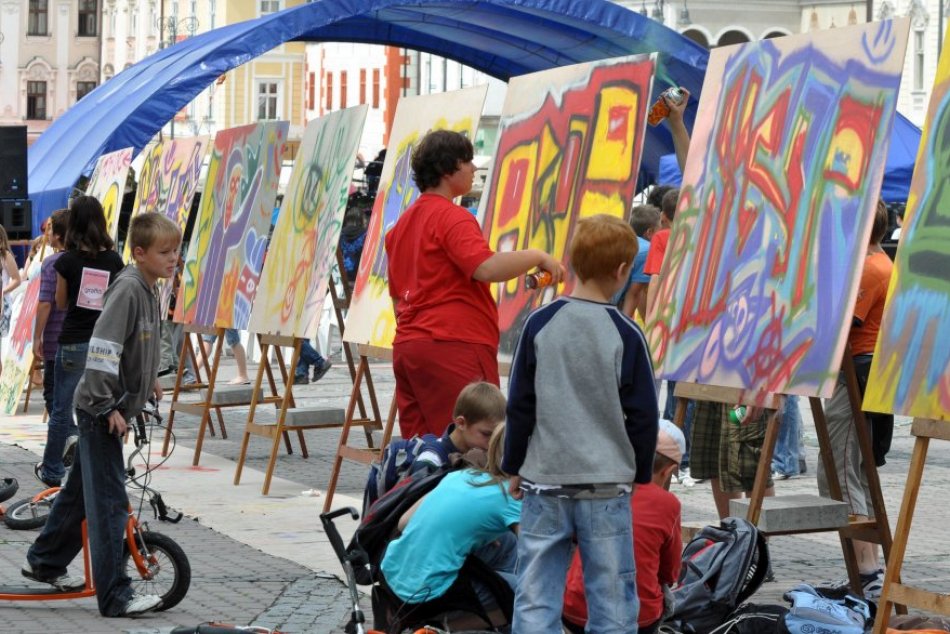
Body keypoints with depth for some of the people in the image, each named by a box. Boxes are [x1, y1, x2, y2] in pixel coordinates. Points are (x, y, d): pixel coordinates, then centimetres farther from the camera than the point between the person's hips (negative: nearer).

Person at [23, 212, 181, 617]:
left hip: (115, 407, 10)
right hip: (101, 410, -10)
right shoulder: (127, 288, -21)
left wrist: (148, 381, 19)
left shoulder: (148, 289, 9)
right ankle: (115, 597, -6)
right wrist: (107, 407, -23)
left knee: (81, 489, 21)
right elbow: (102, 350, -25)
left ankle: (43, 563, 36)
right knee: (109, 502, -8)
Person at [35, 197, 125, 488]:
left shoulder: (67, 261, -7)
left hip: (73, 345, -2)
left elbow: (61, 303, 5)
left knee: (62, 410, 10)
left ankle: (52, 471, 21)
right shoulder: (115, 261, -1)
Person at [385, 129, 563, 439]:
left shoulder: (403, 222, 20)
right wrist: (537, 256, -12)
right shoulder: (451, 216, -9)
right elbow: (487, 268, -24)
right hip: (454, 346, -9)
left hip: (407, 345, 9)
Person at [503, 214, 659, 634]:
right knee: (611, 595, 6)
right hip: (607, 484, -1)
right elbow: (643, 415, -1)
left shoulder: (539, 325, -3)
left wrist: (514, 467, 14)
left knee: (536, 597, 3)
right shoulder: (626, 334, -7)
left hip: (544, 479, 1)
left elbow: (519, 406, 2)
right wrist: (640, 472, 13)